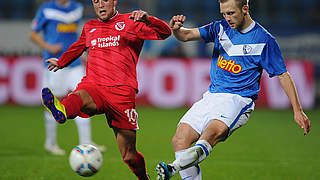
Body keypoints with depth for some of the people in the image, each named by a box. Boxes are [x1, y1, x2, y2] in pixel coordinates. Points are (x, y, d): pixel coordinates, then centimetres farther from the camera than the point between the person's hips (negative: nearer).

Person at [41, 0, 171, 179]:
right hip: (93, 86, 2)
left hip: (122, 91, -2)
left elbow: (165, 32, 0)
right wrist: (61, 62, 59)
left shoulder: (130, 22, 11)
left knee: (129, 156, -1)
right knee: (79, 96, -38)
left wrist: (147, 18, -19)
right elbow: (78, 47, 44)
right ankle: (60, 111, -70)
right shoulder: (89, 27, 23)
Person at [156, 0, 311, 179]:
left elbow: (283, 75, 3)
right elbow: (187, 35, 5)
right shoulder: (221, 28, 11)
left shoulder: (264, 40, -1)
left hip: (238, 99, -6)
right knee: (180, 140, -12)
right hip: (212, 96, 6)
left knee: (213, 132, -36)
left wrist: (298, 110, -1)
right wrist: (176, 28, -20)